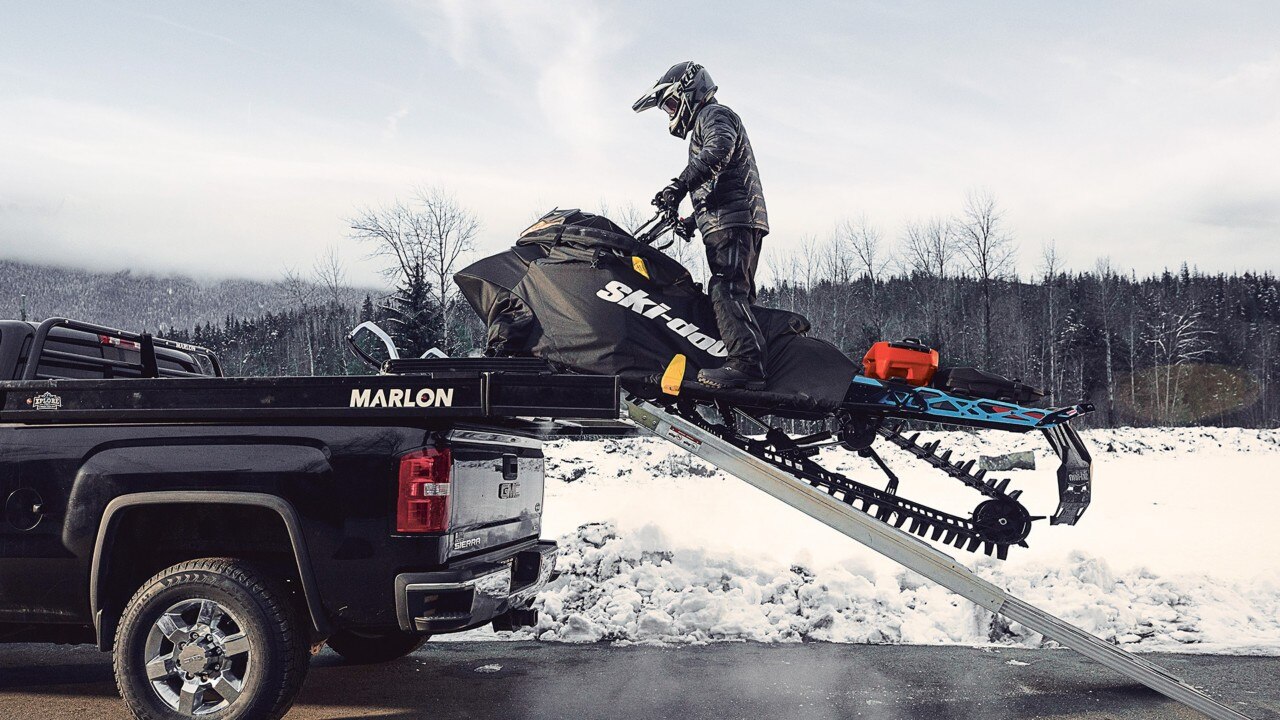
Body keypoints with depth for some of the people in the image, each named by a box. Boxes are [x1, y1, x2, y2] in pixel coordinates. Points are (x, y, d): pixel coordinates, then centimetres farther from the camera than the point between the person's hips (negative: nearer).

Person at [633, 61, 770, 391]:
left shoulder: (715, 115, 2)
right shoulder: (705, 124, 34)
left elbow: (717, 152, -23)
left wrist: (679, 185, -29)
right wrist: (691, 221, 29)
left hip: (733, 219, -11)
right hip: (730, 221, 11)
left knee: (728, 290, -21)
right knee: (733, 295, 4)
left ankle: (746, 363, -30)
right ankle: (748, 364, 0)